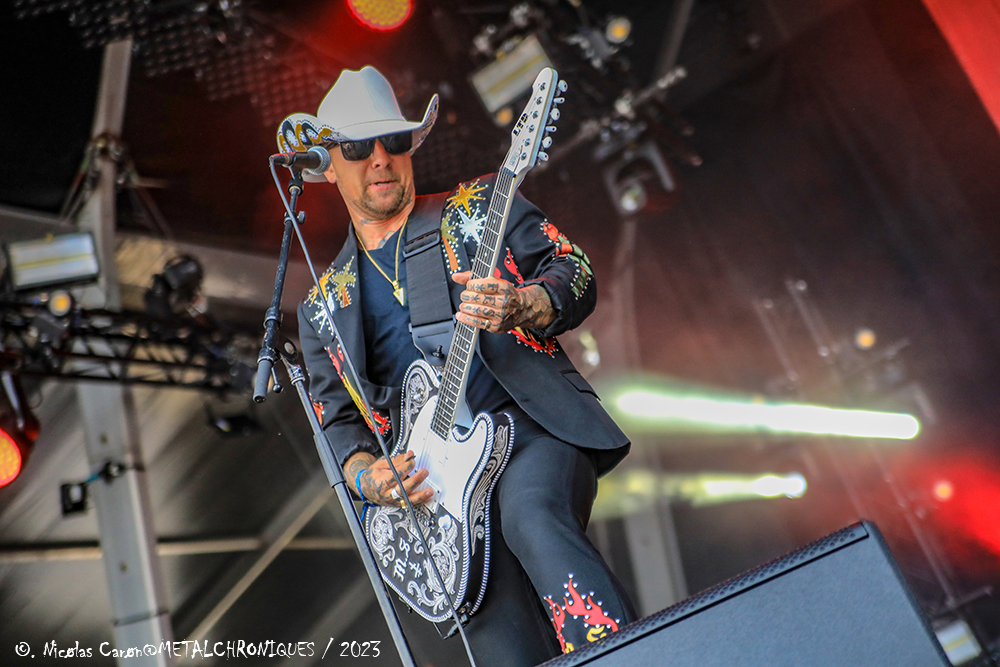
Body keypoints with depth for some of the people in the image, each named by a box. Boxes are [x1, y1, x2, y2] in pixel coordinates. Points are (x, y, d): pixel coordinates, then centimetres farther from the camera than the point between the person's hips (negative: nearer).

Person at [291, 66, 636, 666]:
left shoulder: (479, 207, 13)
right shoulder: (324, 309, 19)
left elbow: (576, 276, 4)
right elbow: (337, 421, 18)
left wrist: (518, 306, -18)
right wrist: (367, 475, -4)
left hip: (534, 428, -2)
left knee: (531, 516, -35)